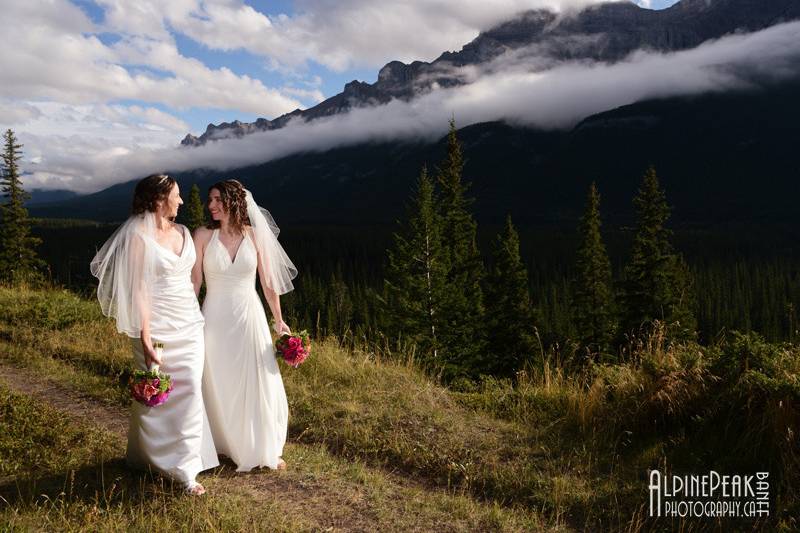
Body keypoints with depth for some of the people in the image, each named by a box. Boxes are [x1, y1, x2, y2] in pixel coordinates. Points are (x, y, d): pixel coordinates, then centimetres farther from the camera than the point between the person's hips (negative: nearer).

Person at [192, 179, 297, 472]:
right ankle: (224, 446, 32)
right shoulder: (204, 235, -5)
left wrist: (279, 320, 7)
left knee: (259, 385, 7)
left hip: (250, 318, 1)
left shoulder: (255, 236, -3)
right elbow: (194, 281, -1)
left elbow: (268, 282, 4)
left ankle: (264, 449, 25)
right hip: (215, 319, 0)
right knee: (218, 386, 10)